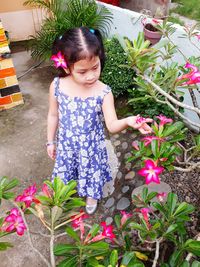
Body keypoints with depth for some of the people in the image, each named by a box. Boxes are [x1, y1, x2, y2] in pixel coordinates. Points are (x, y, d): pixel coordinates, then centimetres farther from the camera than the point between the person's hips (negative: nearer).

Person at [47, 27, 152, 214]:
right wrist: (51, 141, 4)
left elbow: (112, 125, -28)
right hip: (66, 143, 2)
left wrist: (127, 121, -51)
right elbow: (53, 115, -5)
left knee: (91, 171, 24)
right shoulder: (57, 86, -19)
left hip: (92, 145, -1)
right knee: (66, 170, 26)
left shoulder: (103, 92, -25)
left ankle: (91, 195, 58)